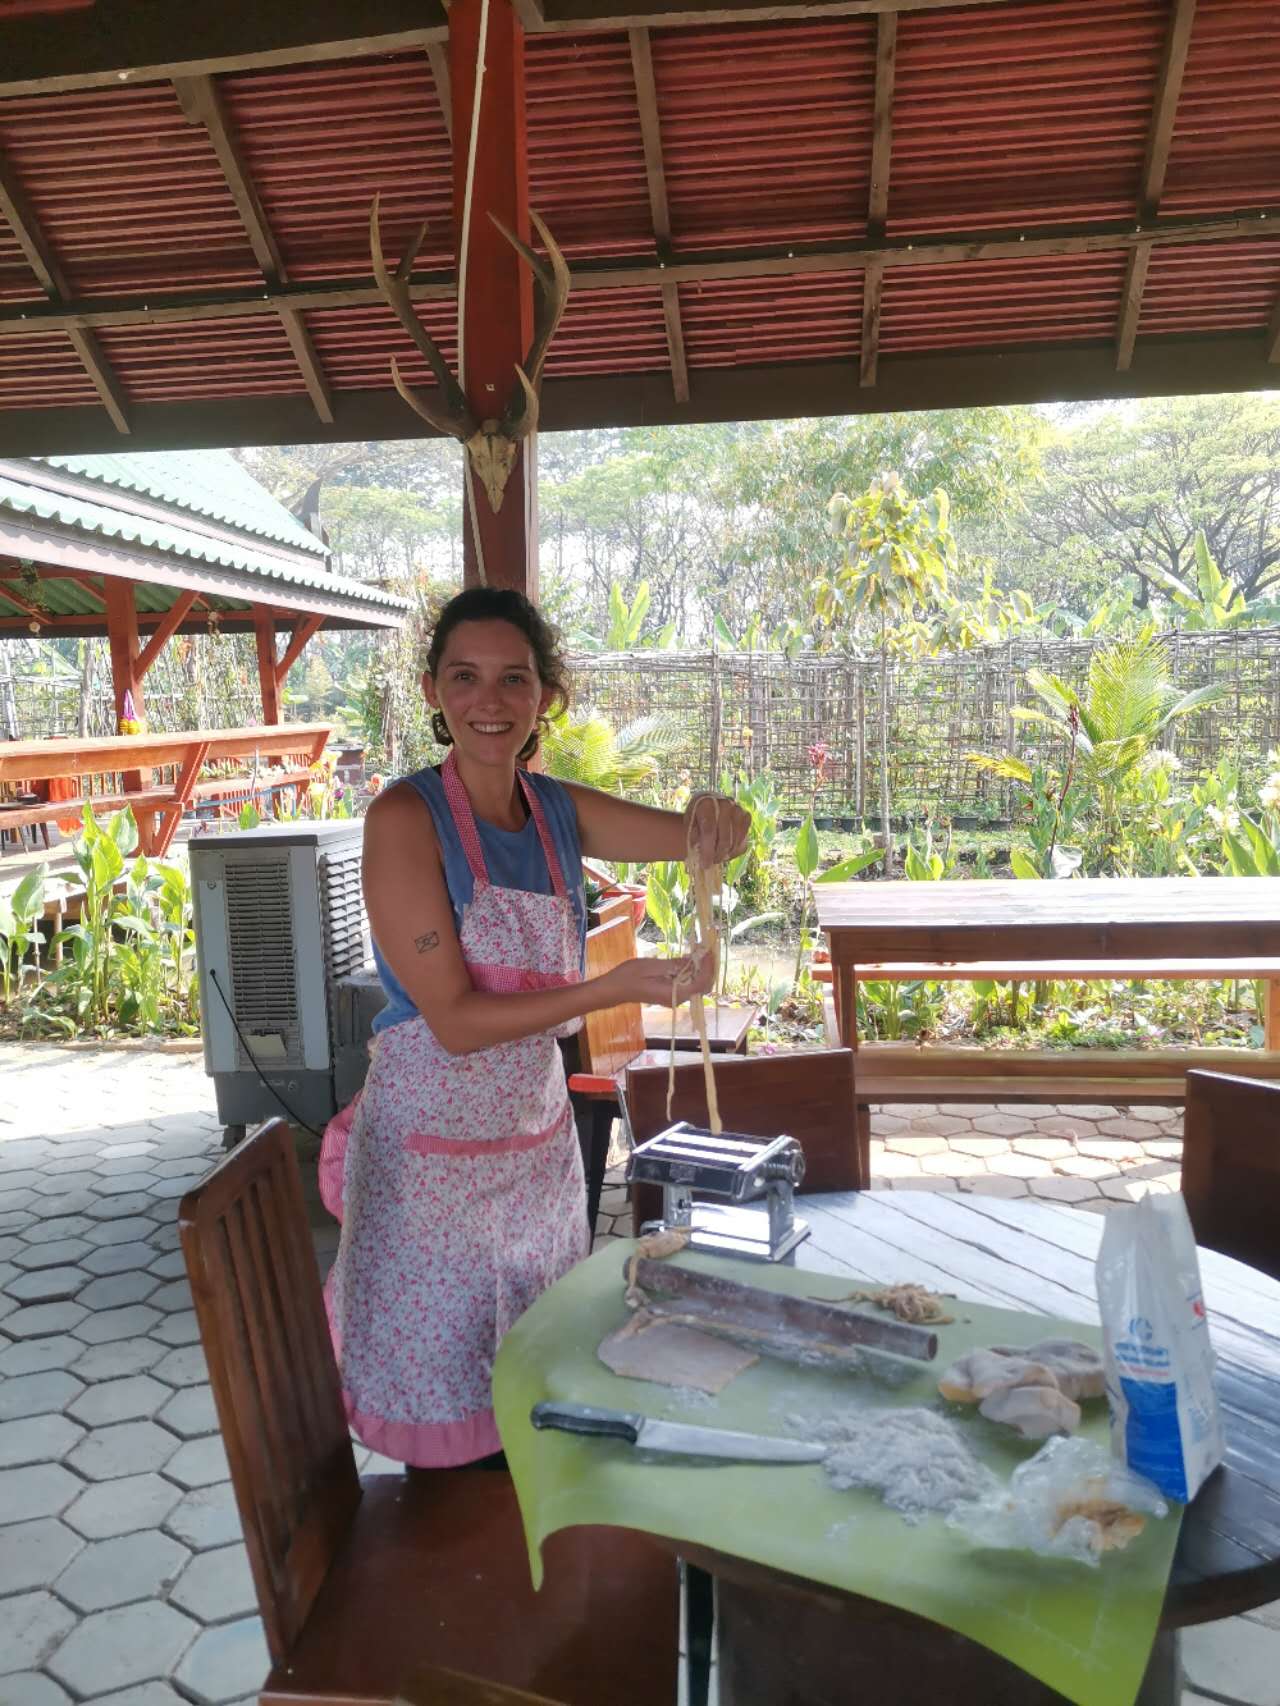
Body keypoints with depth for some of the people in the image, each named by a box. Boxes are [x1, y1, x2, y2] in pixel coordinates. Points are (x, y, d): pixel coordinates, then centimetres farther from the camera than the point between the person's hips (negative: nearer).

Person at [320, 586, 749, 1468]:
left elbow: (716, 837, 3)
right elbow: (454, 1019, -19)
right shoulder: (406, 817, -15)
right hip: (433, 1155, -5)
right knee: (448, 1435, 8)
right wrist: (614, 988, -27)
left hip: (539, 1144, 5)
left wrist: (717, 819, -21)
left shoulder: (561, 811, 1)